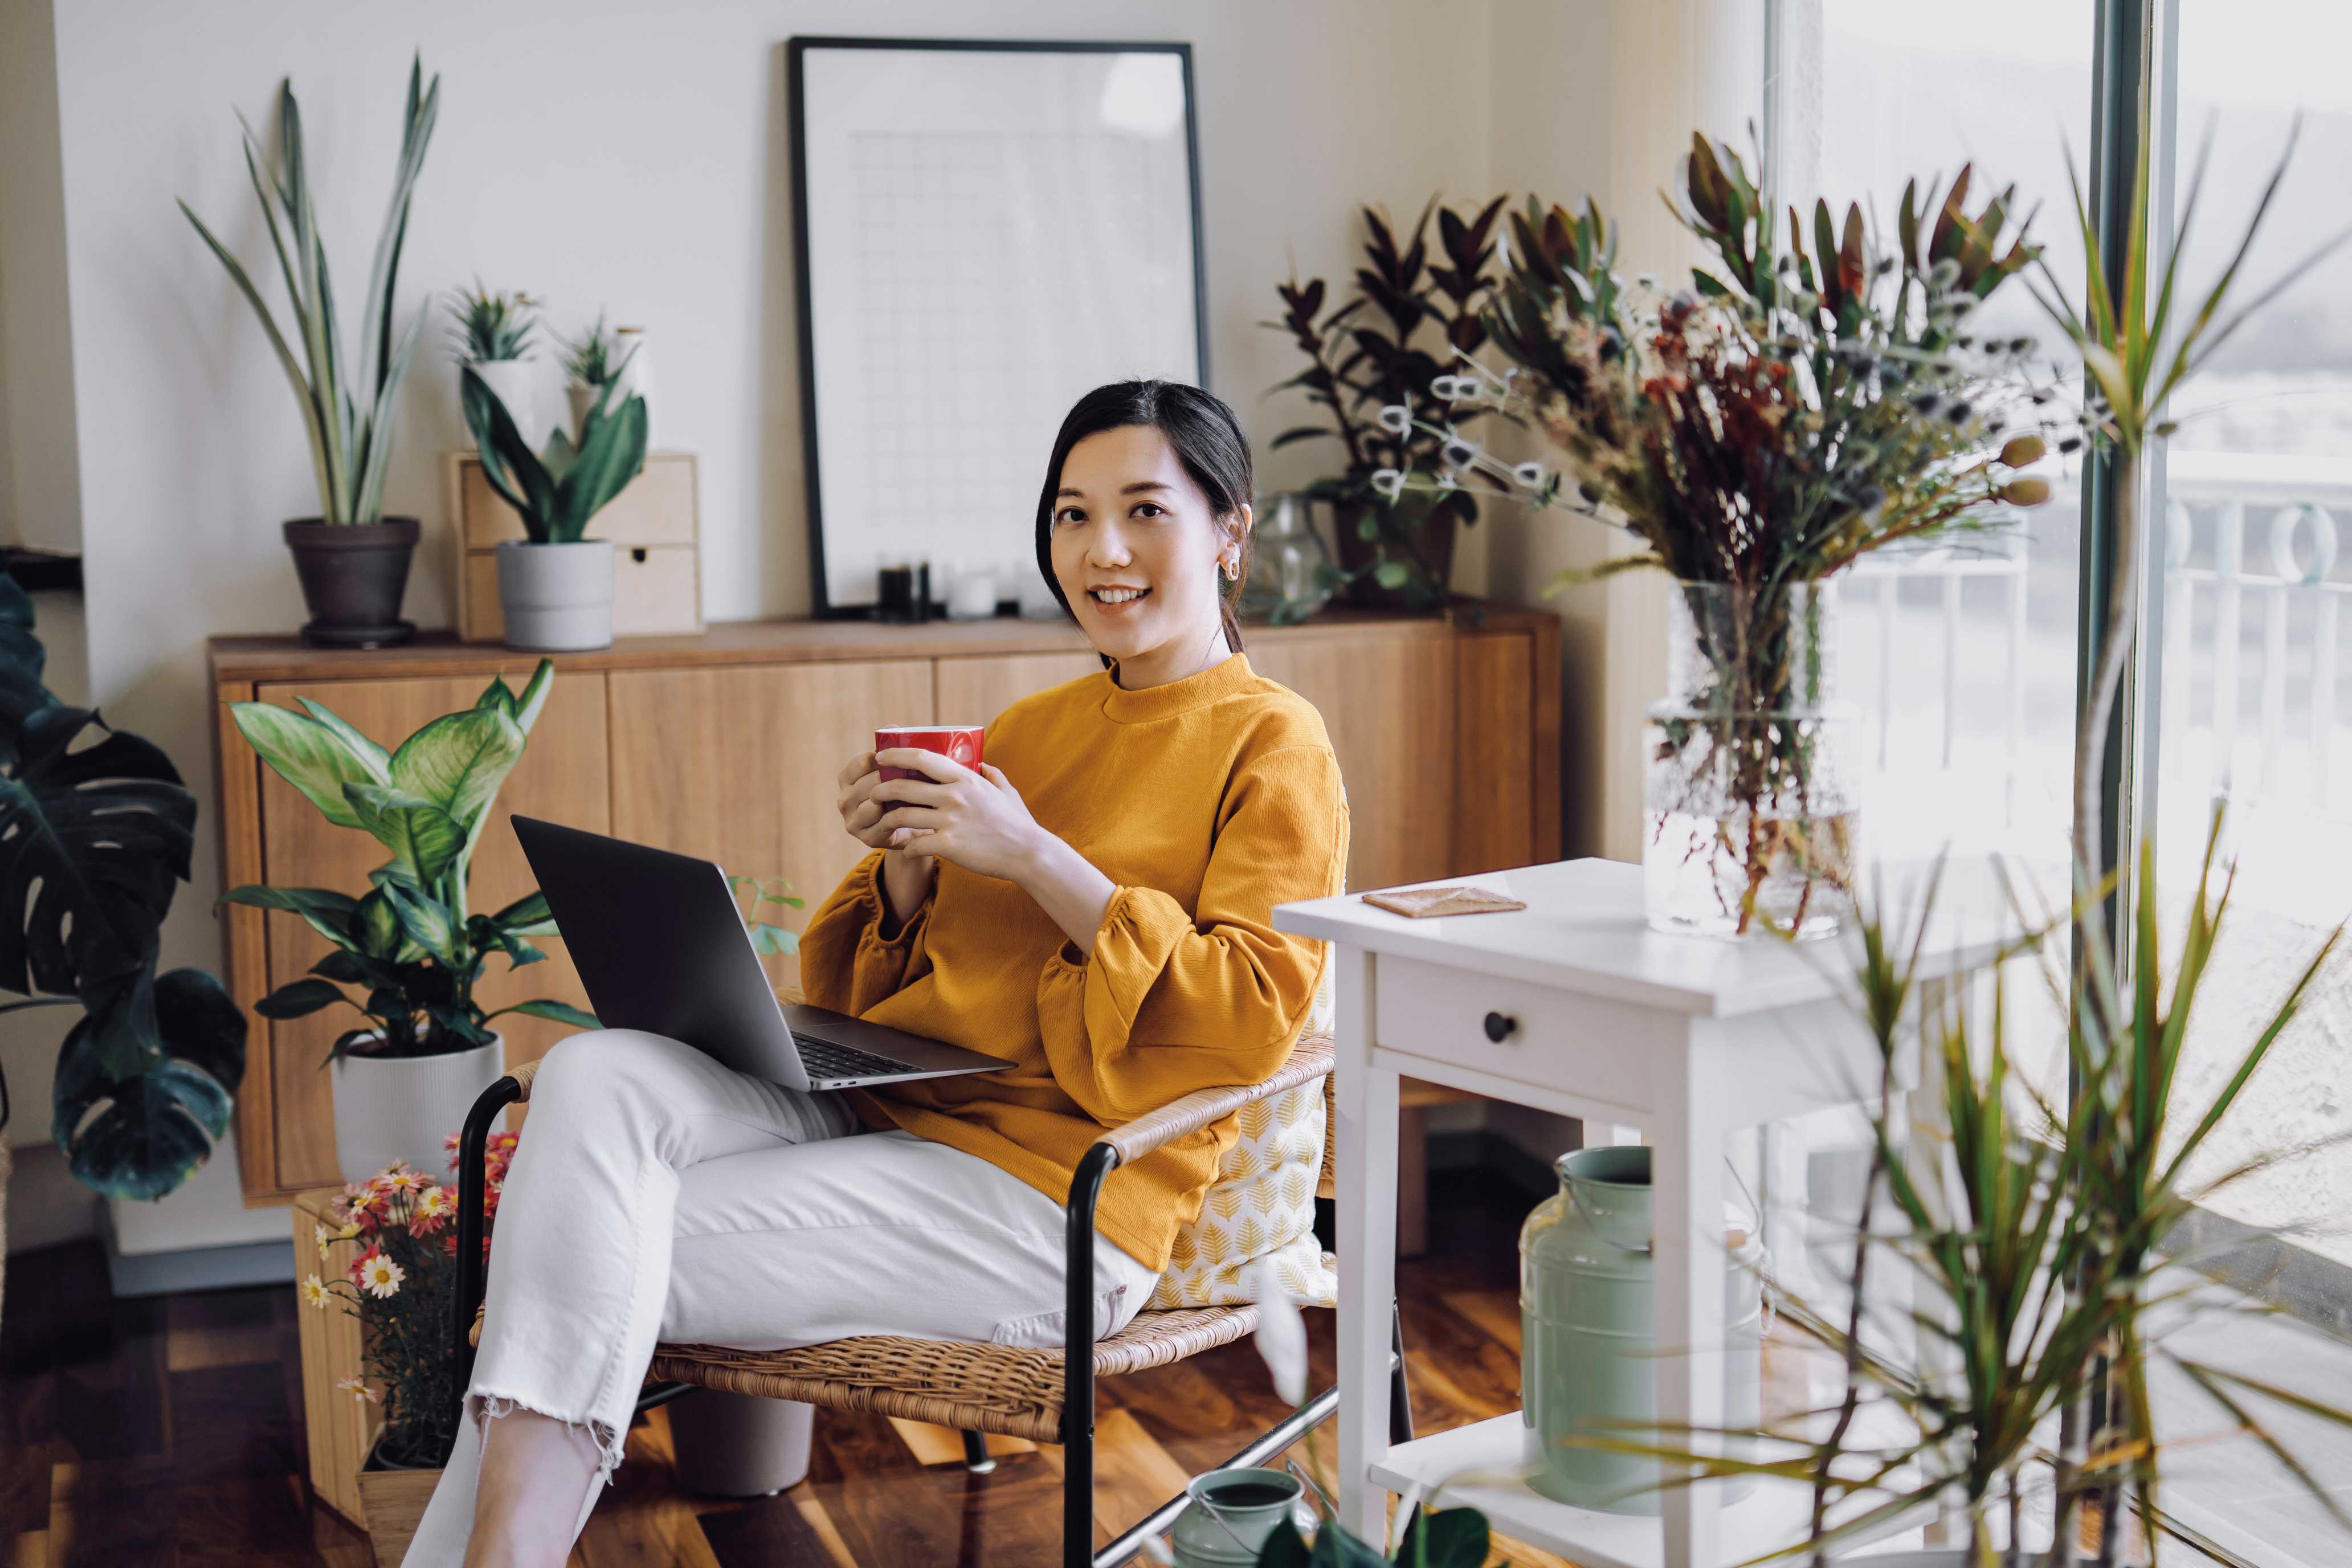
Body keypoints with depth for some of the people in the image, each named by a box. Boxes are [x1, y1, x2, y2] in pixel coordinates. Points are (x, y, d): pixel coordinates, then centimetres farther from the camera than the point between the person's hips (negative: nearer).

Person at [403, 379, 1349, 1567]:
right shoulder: (1029, 728, 21)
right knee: (596, 1076, -22)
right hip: (881, 1108, 7)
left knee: (600, 1269, -19)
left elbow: (1252, 1020, -13)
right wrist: (905, 866, 0)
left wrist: (1036, 857, -16)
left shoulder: (1273, 747, 1)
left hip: (1051, 1191, -6)